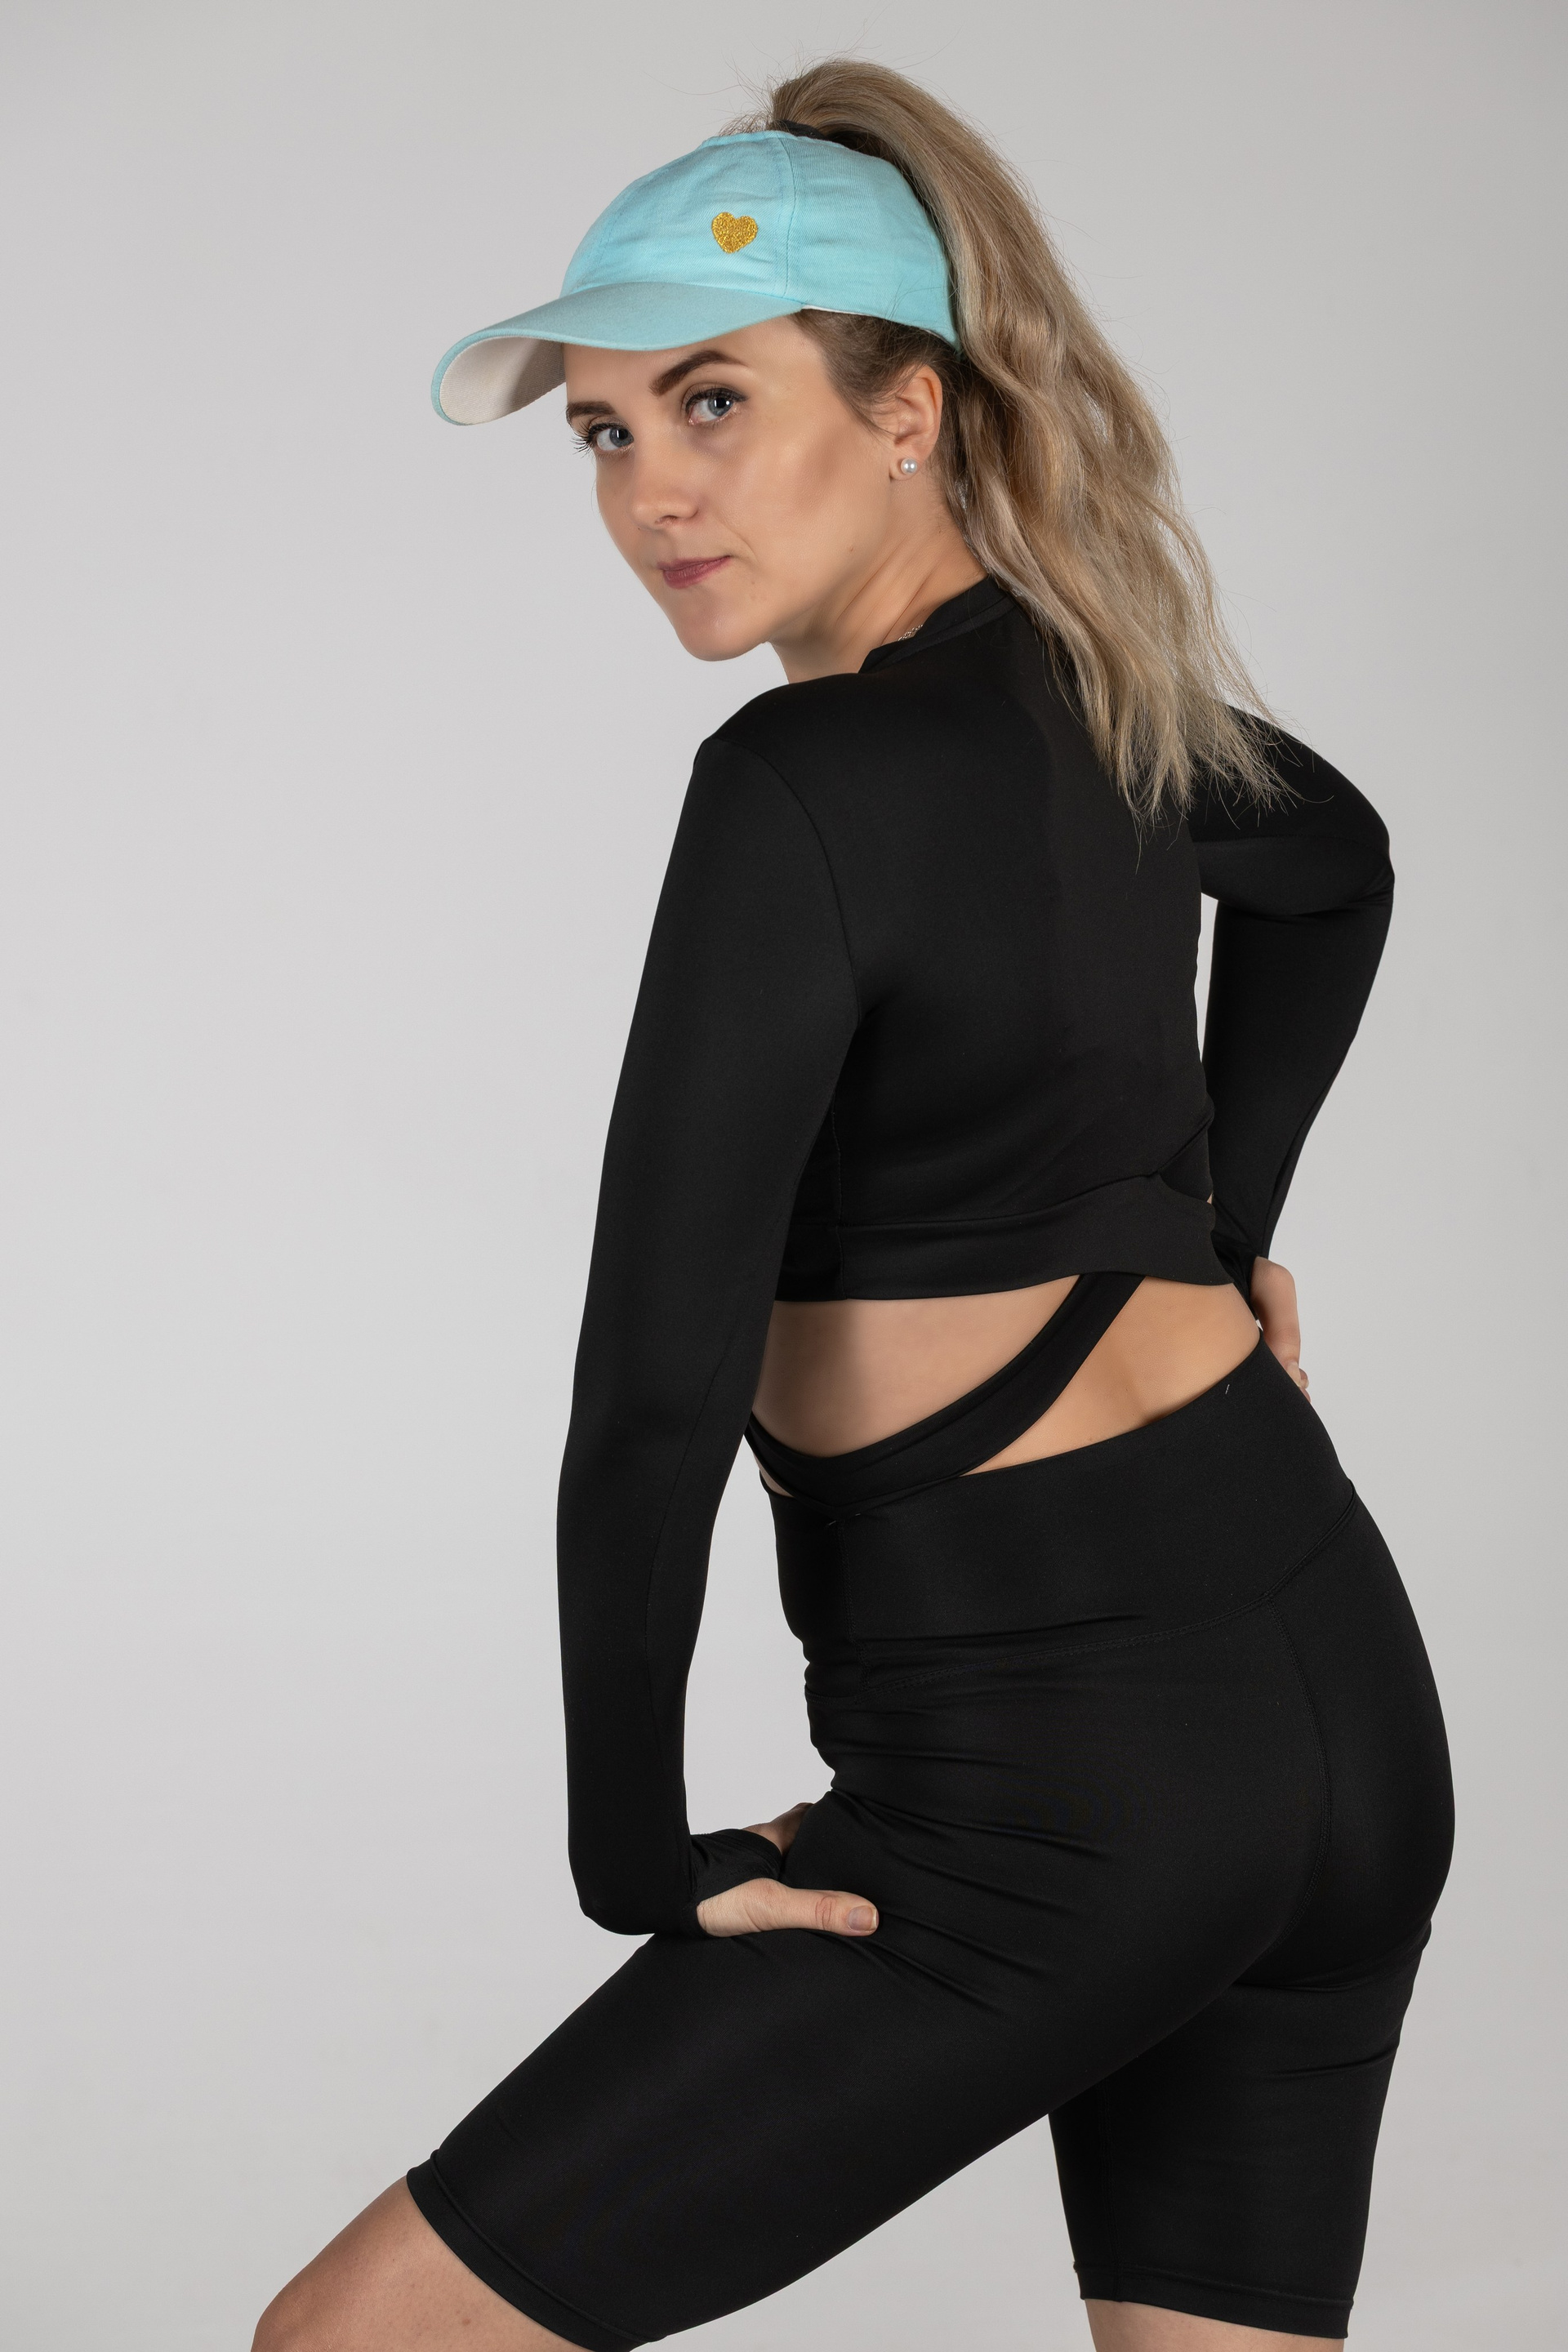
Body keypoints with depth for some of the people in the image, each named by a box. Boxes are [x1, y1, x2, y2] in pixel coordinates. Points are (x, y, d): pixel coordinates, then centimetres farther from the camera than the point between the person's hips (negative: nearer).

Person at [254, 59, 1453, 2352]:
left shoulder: (804, 782, -18)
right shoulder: (1102, 673, 7)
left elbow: (655, 1388, -20)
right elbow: (1335, 867, 30)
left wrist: (636, 1858, -9)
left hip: (1050, 1796, -8)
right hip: (1338, 1691, 8)